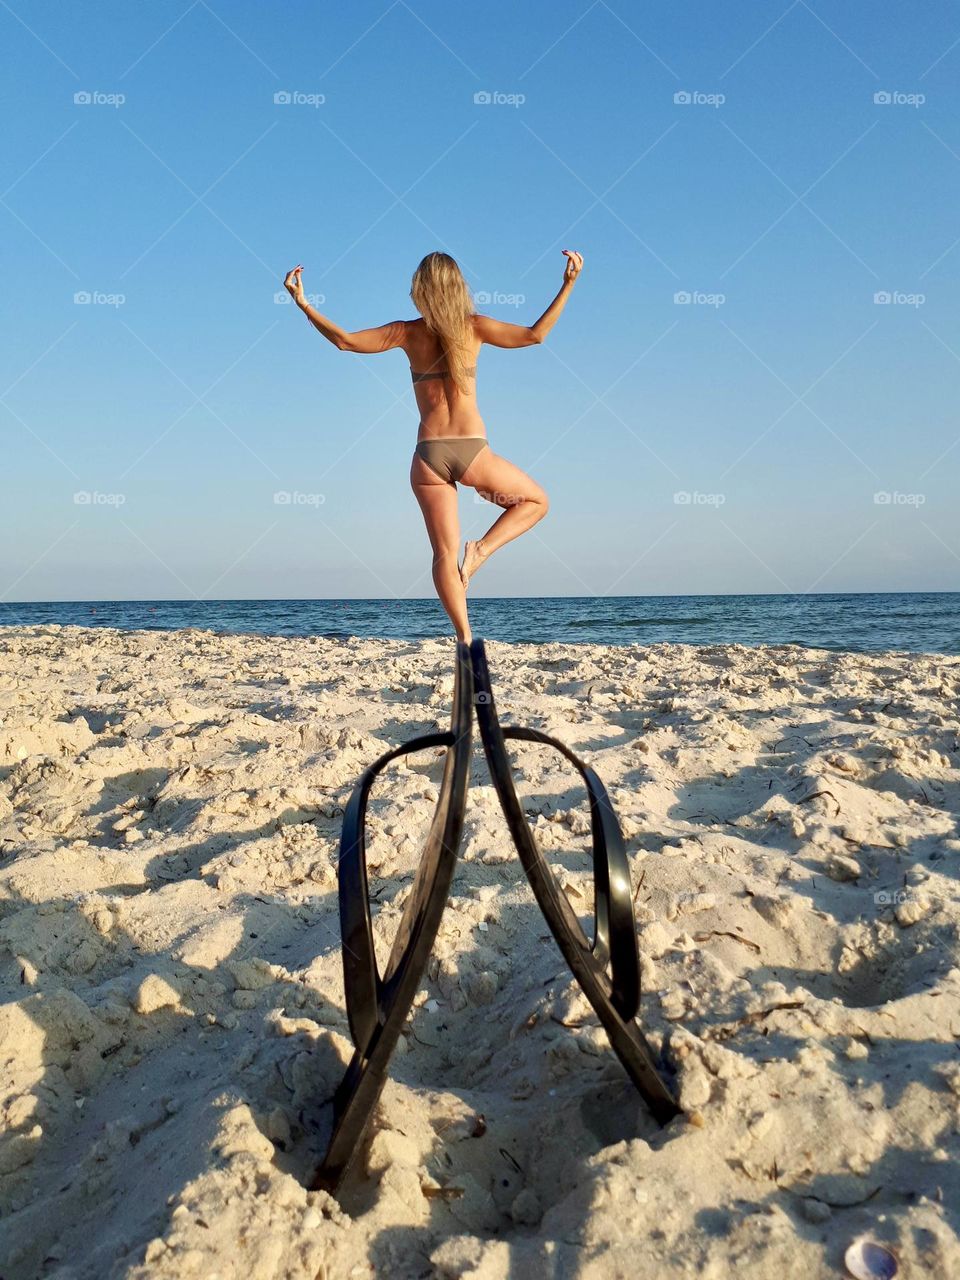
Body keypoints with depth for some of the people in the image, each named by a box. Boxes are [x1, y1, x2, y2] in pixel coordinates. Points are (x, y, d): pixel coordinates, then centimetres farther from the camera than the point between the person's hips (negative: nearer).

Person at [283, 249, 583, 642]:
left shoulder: (408, 332, 5)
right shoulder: (474, 327, 2)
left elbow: (345, 340, 5)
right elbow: (535, 334, 1)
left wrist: (303, 304, 13)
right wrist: (568, 285, 5)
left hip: (429, 454, 2)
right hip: (472, 451, -2)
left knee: (445, 553, 6)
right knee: (536, 501, 21)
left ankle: (466, 638, 0)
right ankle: (481, 551, 1)